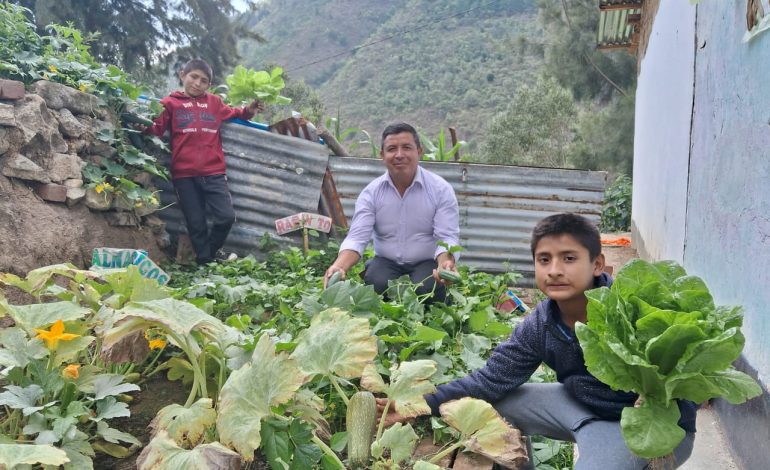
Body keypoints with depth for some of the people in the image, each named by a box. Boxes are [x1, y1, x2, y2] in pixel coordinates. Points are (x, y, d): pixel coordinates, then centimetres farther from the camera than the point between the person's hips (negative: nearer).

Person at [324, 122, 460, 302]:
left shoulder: (441, 189, -7)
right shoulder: (371, 192, -2)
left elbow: (447, 238, -12)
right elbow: (357, 238, -10)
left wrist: (446, 264, -37)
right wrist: (339, 266, -32)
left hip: (427, 263, -1)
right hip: (386, 262, 1)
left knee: (425, 289, -32)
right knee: (376, 284, -31)